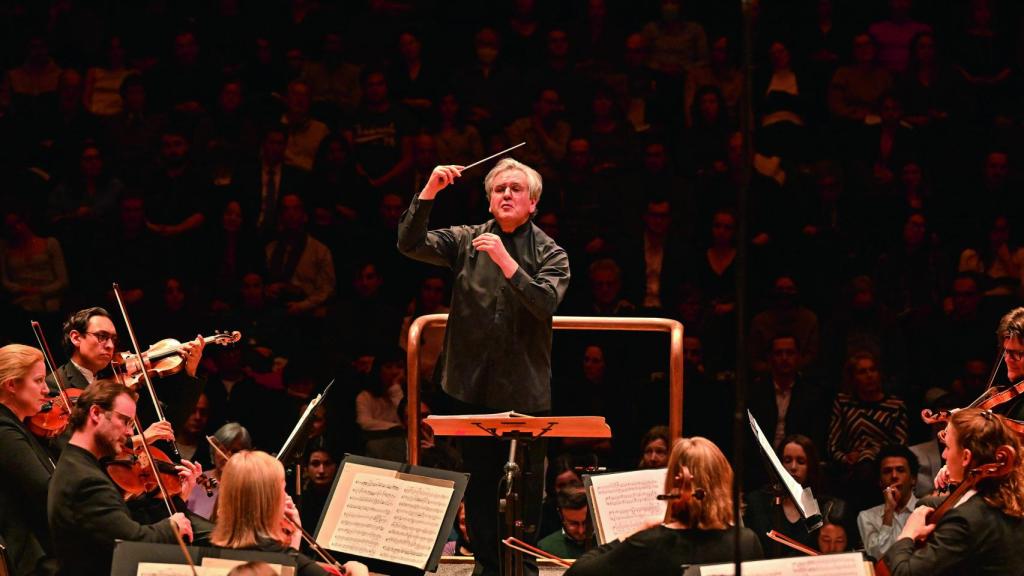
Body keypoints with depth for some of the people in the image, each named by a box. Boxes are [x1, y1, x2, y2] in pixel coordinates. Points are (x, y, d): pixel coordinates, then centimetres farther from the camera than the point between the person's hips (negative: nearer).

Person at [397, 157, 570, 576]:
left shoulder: (549, 253, 1)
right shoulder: (467, 241, 6)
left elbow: (546, 303, -15)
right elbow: (410, 244, -6)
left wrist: (505, 260, -23)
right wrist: (429, 192, -17)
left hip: (525, 390, -2)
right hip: (472, 385, 2)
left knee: (526, 487, 2)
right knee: (478, 484, 7)